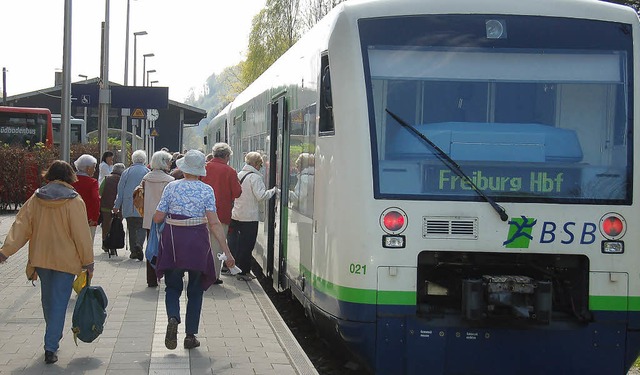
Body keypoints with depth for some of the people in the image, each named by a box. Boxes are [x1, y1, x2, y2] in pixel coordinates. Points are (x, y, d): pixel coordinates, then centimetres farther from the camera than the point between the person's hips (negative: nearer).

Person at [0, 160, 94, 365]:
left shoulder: (36, 199, 0)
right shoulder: (74, 201, -11)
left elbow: (21, 225, -4)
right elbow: (81, 234, -11)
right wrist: (88, 261, -4)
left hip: (41, 258, 4)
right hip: (65, 260, -4)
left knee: (47, 299, 21)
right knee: (59, 302, -1)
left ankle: (53, 338, 37)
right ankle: (50, 348, -7)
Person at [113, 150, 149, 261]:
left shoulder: (127, 172, 5)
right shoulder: (147, 172, 0)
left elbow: (120, 189, 6)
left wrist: (117, 205, 12)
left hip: (128, 206, 2)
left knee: (131, 228, 10)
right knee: (142, 227, 1)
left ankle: (133, 251, 10)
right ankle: (139, 244, -23)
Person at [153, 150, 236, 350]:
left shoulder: (171, 187, -3)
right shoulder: (207, 190, -5)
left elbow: (158, 218, -1)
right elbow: (214, 223, -11)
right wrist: (227, 252, -10)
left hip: (173, 241, 0)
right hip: (197, 242, 0)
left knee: (173, 286, 13)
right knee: (195, 289, 13)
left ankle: (173, 317, -16)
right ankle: (191, 335, 11)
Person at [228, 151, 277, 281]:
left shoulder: (239, 174, 8)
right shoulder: (255, 177, -15)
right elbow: (260, 196, -21)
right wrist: (273, 190, -8)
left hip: (236, 215, 7)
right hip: (250, 217, -7)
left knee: (240, 243, 15)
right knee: (247, 245, -1)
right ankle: (243, 272, 2)